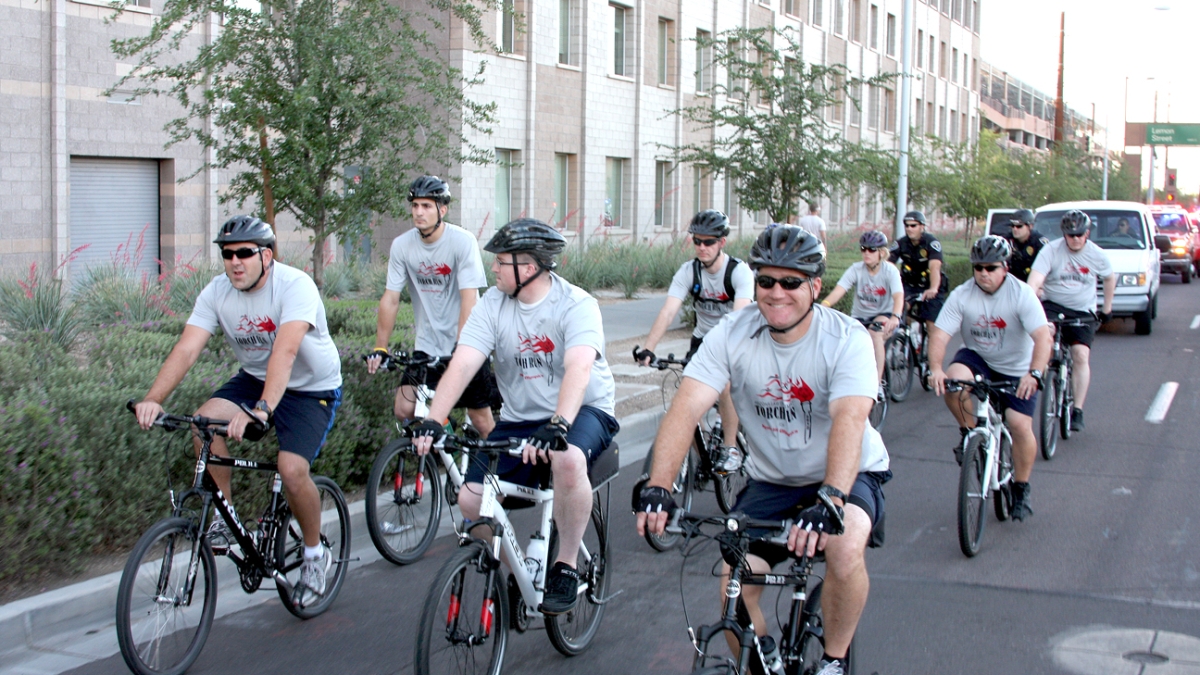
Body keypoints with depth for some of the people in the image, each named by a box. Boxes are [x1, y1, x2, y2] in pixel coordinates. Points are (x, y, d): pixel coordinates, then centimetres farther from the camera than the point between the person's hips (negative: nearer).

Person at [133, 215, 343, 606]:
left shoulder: (295, 286, -27)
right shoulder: (217, 293, -11)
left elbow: (285, 350, -42)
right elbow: (186, 350, -21)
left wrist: (262, 409, -56)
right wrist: (153, 399, -38)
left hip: (312, 387, -5)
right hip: (254, 377, 5)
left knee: (292, 469, -24)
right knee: (205, 422, -22)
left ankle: (315, 554, 3)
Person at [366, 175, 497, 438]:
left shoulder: (463, 241, -14)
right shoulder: (402, 246, -3)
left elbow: (469, 299, -20)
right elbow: (390, 299, -2)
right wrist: (380, 349, -7)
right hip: (427, 347, 3)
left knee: (481, 421, -1)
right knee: (404, 411, -9)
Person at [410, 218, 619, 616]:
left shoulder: (576, 304, -16)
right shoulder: (494, 303, -4)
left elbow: (579, 368, -33)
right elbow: (462, 363, -14)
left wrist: (558, 425, -49)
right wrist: (432, 420, -28)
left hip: (583, 411, -5)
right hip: (519, 419, 5)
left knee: (568, 459, -39)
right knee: (470, 499, -13)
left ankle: (566, 567, -17)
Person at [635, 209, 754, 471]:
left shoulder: (739, 271, -22)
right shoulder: (688, 271, -13)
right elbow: (668, 311, -25)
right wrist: (648, 349, -38)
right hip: (703, 338, 3)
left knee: (725, 385, -25)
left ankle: (731, 448, -8)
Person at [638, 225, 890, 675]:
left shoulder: (846, 338, -20)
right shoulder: (731, 334, -12)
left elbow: (850, 419, -35)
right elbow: (687, 406, -24)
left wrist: (830, 500, -52)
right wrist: (657, 487, -39)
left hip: (845, 475, -3)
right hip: (770, 481, 3)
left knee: (844, 549, -32)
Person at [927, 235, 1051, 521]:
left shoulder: (1022, 294, -20)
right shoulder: (961, 295, -14)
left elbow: (1042, 337, -29)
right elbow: (939, 335, -21)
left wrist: (1034, 374, -46)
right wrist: (935, 369, -40)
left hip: (1016, 369, -1)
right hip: (977, 357, 1)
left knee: (1020, 426, -13)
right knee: (953, 380, -32)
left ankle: (1021, 490, 9)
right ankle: (969, 433, -5)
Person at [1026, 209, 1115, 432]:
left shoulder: (1097, 255, -4)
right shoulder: (1051, 251, -14)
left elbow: (1110, 279, 16)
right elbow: (1034, 281, -25)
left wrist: (1107, 308, 15)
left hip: (1083, 312, 1)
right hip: (1052, 305, -1)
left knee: (1082, 355, -14)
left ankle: (1078, 411, -10)